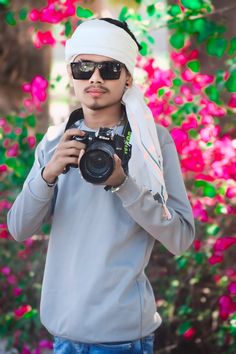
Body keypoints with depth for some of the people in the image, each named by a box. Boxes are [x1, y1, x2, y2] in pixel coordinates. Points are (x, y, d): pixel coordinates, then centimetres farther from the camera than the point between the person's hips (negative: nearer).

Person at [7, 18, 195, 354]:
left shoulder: (154, 140, -7)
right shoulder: (55, 141, 4)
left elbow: (181, 238, -11)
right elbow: (19, 229, -1)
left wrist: (123, 182, -23)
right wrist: (48, 174, -18)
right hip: (63, 325, 4)